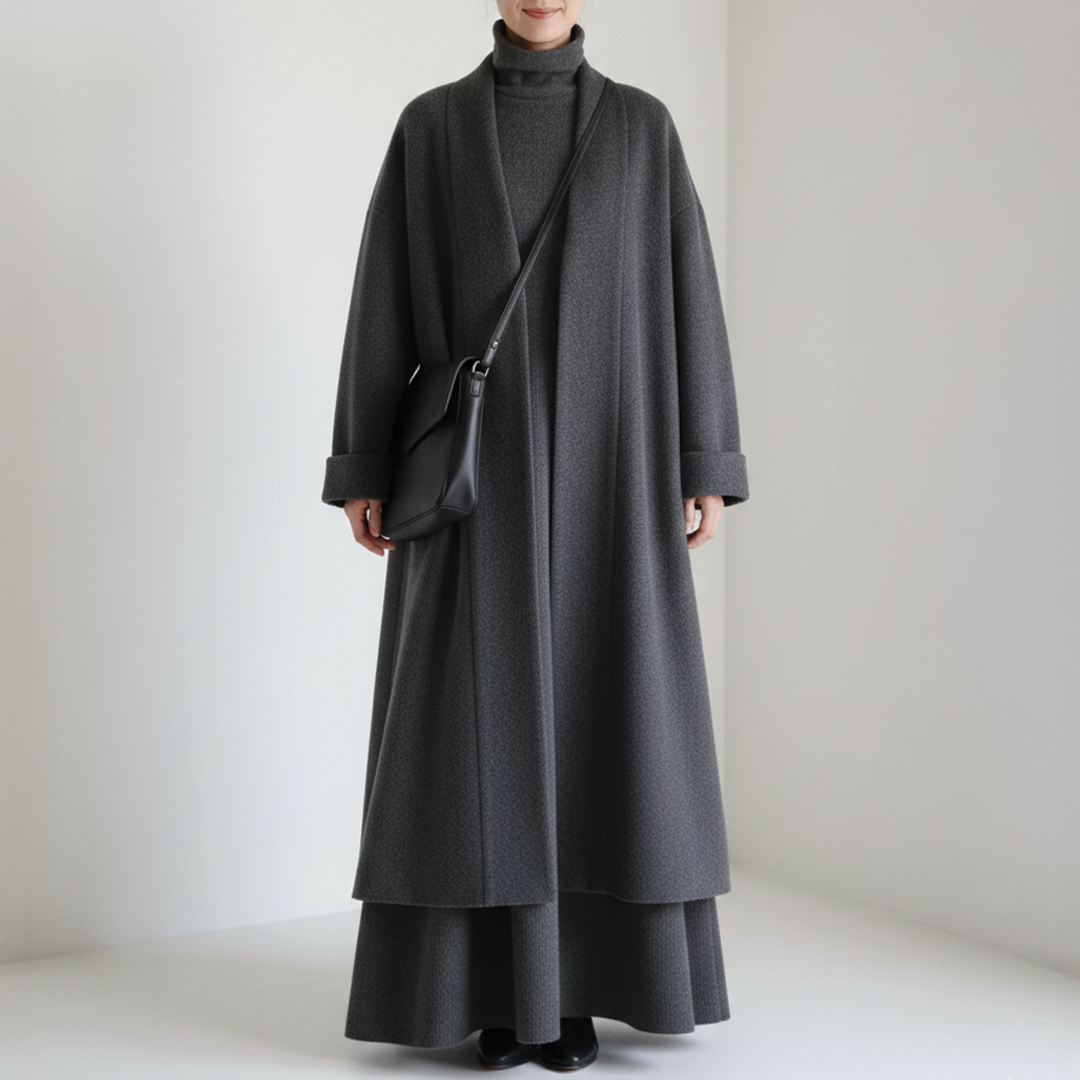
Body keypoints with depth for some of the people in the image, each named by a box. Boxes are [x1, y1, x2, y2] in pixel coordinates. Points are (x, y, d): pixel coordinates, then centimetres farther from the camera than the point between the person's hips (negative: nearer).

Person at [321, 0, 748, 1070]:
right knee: (481, 716, -3)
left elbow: (688, 287, 6)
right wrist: (364, 467, 0)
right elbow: (385, 296, 5)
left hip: (604, 454, 1)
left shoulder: (642, 126, 10)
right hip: (480, 456, 0)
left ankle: (577, 984, 13)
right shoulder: (431, 125, 8)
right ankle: (497, 987, 10)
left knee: (601, 706, 0)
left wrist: (706, 463, -1)